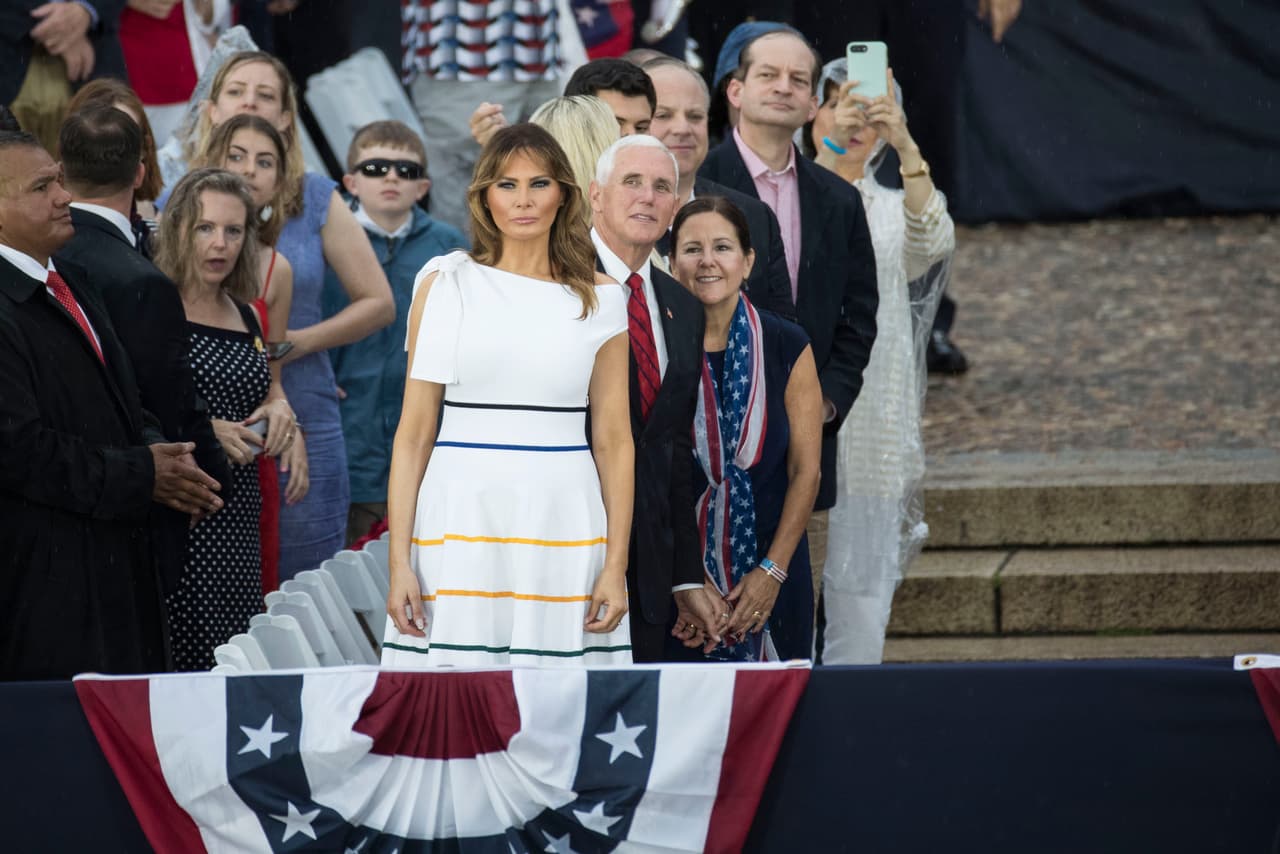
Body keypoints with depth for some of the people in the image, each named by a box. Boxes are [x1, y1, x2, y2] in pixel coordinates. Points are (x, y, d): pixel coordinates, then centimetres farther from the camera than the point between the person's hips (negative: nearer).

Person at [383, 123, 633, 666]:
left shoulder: (600, 300, 8)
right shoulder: (445, 285, 5)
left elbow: (613, 441, 7)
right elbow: (414, 432, 2)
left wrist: (616, 566, -2)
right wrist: (400, 562, -5)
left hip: (563, 525, 1)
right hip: (463, 516, -1)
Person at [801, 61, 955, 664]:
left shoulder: (896, 212, 13)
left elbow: (933, 241, -11)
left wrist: (907, 149, -27)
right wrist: (829, 155, -32)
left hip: (872, 445, 2)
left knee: (860, 625, -1)